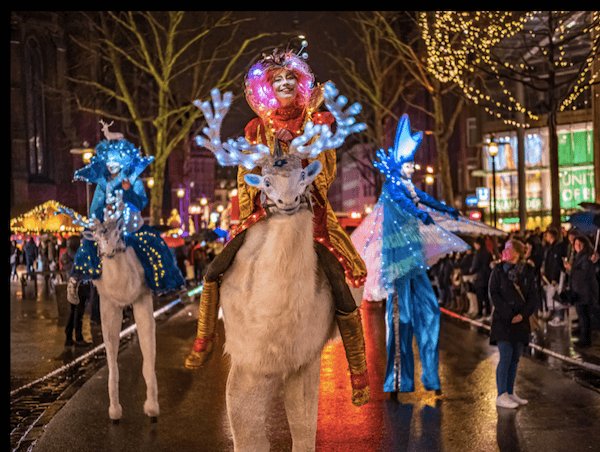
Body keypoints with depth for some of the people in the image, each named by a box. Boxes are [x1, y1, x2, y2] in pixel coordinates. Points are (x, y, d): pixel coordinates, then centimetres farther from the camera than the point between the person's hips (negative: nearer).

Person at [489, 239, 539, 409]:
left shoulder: (528, 271, 4)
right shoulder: (498, 270, -2)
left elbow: (534, 296, 3)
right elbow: (493, 294, -6)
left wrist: (523, 314, -11)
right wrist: (508, 315, -13)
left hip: (521, 320, 3)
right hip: (502, 320, -3)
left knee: (515, 358, 9)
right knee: (506, 356, -8)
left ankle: (510, 392, 19)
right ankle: (501, 395, -3)